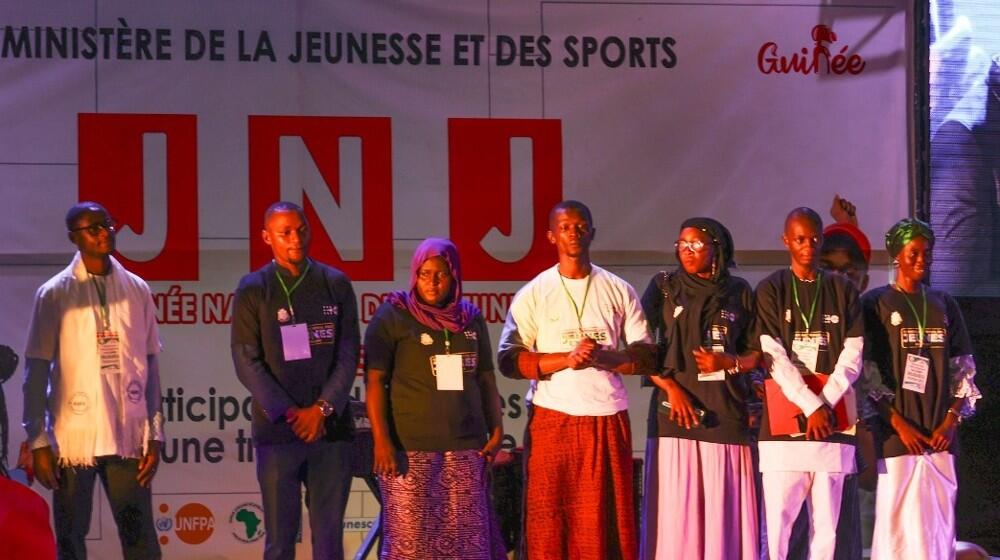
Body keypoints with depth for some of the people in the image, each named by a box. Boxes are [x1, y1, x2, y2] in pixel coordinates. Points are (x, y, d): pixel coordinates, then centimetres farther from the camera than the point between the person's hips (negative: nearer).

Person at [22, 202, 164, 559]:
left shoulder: (137, 291, 7)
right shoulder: (55, 294, -1)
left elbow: (150, 366, 10)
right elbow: (36, 372, 0)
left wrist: (155, 435, 5)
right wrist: (38, 442, -5)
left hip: (127, 435, 2)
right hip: (72, 436, -2)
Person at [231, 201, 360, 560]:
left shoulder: (336, 285, 8)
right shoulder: (253, 290, 3)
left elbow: (348, 356, 4)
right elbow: (247, 362, -2)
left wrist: (321, 409, -9)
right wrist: (289, 413, -11)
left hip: (330, 428, 2)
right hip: (276, 431, -1)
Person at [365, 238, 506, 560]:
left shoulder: (471, 318, 12)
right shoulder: (392, 316, -2)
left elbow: (486, 378, 18)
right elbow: (374, 380, -5)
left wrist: (496, 429, 10)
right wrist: (381, 440, -13)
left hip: (466, 446, 4)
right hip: (411, 447, -4)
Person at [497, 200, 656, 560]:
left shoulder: (618, 291, 9)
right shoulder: (533, 294, 4)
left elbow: (646, 357, 7)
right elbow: (509, 360, -4)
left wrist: (604, 358, -13)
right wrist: (567, 359, -17)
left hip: (608, 419, 1)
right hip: (551, 419, -1)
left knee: (608, 522, 0)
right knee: (548, 520, -3)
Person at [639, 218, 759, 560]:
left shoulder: (739, 292, 13)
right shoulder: (663, 287, 9)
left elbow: (757, 353, 14)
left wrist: (729, 363, -6)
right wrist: (669, 386, -10)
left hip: (726, 413, 1)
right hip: (677, 410, -1)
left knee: (724, 512, -2)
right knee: (676, 509, -7)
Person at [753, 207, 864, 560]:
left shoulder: (843, 292, 12)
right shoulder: (770, 291, 6)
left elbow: (852, 355, 4)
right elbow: (774, 357, -3)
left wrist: (825, 404, -10)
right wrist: (811, 406, -12)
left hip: (833, 424, 2)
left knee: (826, 527, 2)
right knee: (778, 521, -7)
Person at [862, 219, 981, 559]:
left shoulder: (943, 305, 13)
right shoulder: (876, 304, 1)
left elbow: (962, 369, 12)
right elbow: (866, 372, -4)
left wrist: (950, 422, -1)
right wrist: (900, 425, -11)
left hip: (940, 435, 4)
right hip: (897, 435, -4)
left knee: (940, 523, 3)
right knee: (897, 522, -6)